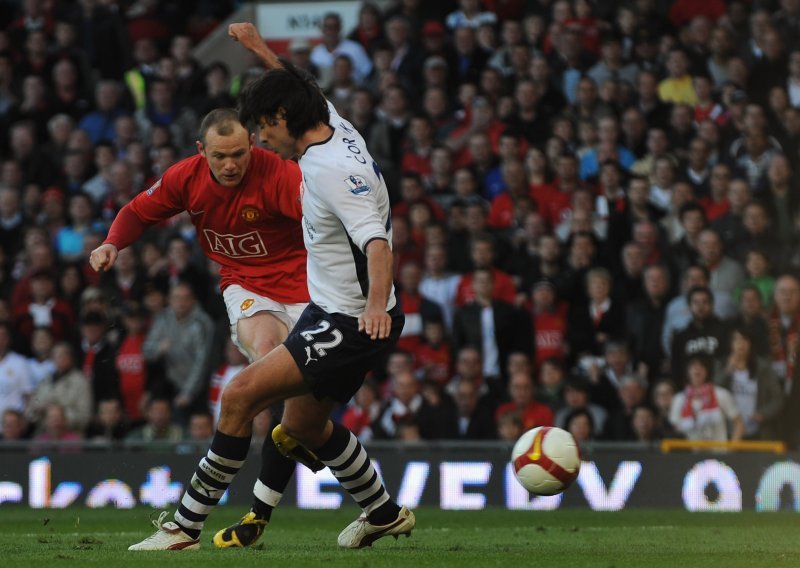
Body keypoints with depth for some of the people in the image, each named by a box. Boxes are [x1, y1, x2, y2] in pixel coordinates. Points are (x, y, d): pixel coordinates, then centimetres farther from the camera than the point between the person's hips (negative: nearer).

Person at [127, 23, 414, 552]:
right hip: (329, 312, 11)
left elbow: (377, 243, -37)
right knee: (304, 424, 24)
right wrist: (261, 49, 28)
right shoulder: (338, 128, 4)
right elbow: (299, 90, 28)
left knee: (242, 393, -17)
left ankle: (186, 525, -12)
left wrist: (376, 306, -52)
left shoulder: (333, 171, -24)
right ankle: (385, 513, 41)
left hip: (350, 324, -11)